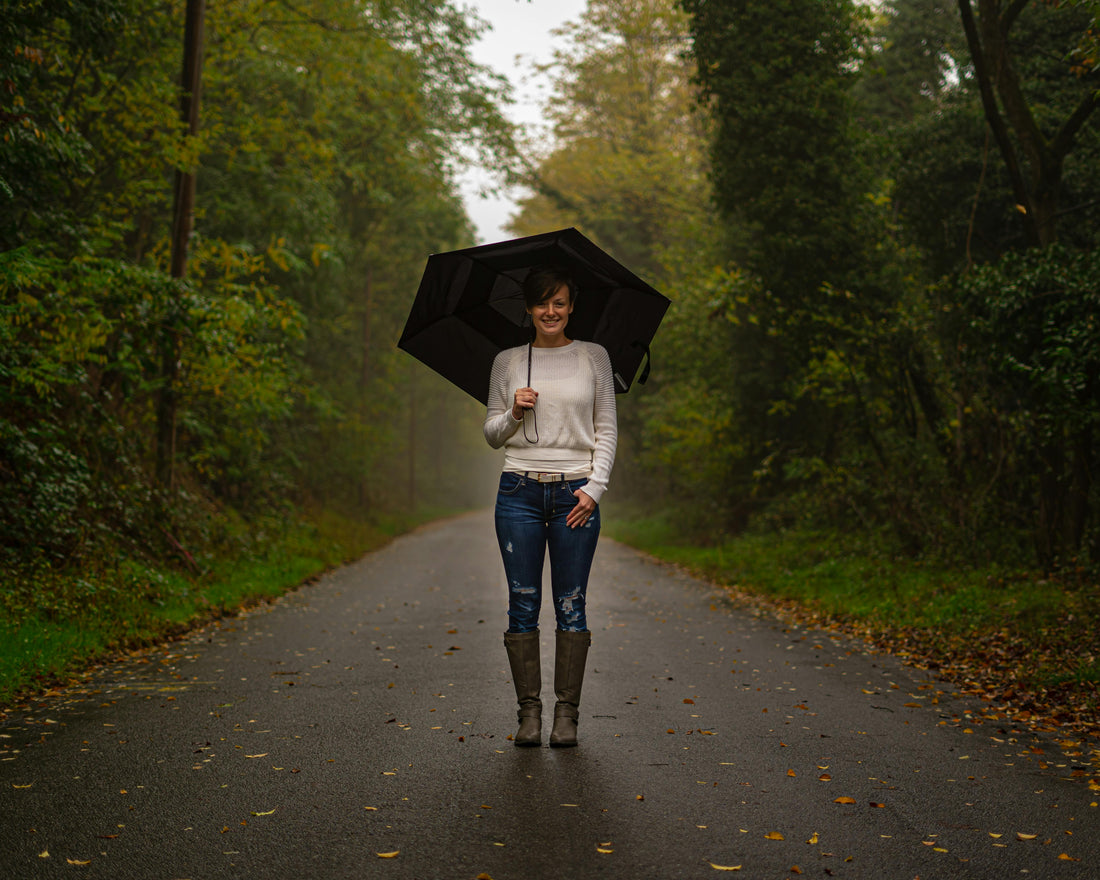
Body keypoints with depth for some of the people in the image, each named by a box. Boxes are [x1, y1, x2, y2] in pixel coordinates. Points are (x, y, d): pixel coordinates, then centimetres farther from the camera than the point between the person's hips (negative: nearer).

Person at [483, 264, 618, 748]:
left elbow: (607, 430, 6)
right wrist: (514, 413, -9)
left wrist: (594, 487, -5)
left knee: (571, 606, 0)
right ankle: (528, 712, 8)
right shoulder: (507, 362, 10)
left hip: (576, 494, -1)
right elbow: (492, 435, 12)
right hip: (520, 491, 1)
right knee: (523, 604, 1)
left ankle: (567, 714, 8)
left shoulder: (594, 357, 8)